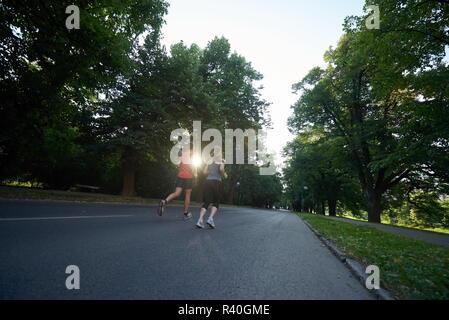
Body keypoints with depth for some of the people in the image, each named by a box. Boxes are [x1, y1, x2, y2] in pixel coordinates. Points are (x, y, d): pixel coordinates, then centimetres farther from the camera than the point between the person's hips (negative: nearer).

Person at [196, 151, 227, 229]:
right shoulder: (221, 162, 4)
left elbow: (205, 172, 8)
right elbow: (221, 169, -16)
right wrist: (224, 175, 3)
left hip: (208, 181, 4)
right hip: (216, 182, -4)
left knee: (206, 202, 7)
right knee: (216, 202, 11)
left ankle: (200, 220, -8)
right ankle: (210, 218, -8)